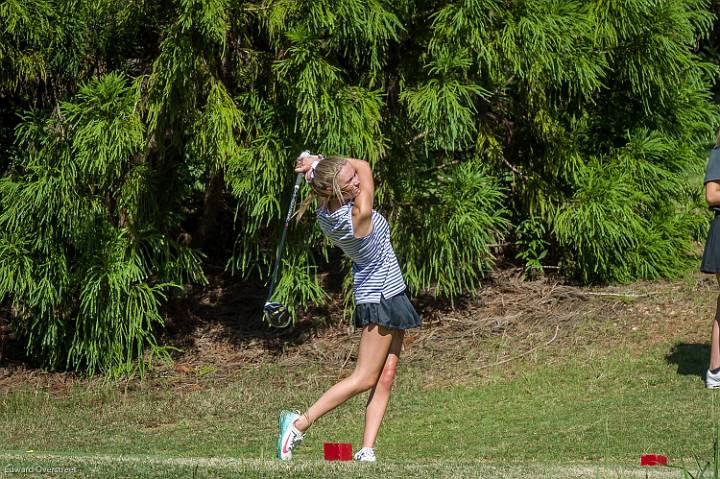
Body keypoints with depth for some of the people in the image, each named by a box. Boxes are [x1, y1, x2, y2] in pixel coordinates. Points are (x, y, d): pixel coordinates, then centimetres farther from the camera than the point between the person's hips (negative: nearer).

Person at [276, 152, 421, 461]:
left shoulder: (324, 211, -6)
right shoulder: (359, 215, -28)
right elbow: (365, 166, -13)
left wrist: (316, 165, -6)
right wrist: (317, 164, -13)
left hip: (388, 296, 8)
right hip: (381, 297, -8)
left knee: (385, 377, 6)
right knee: (364, 378, -2)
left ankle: (367, 450, 3)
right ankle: (300, 423, 1)